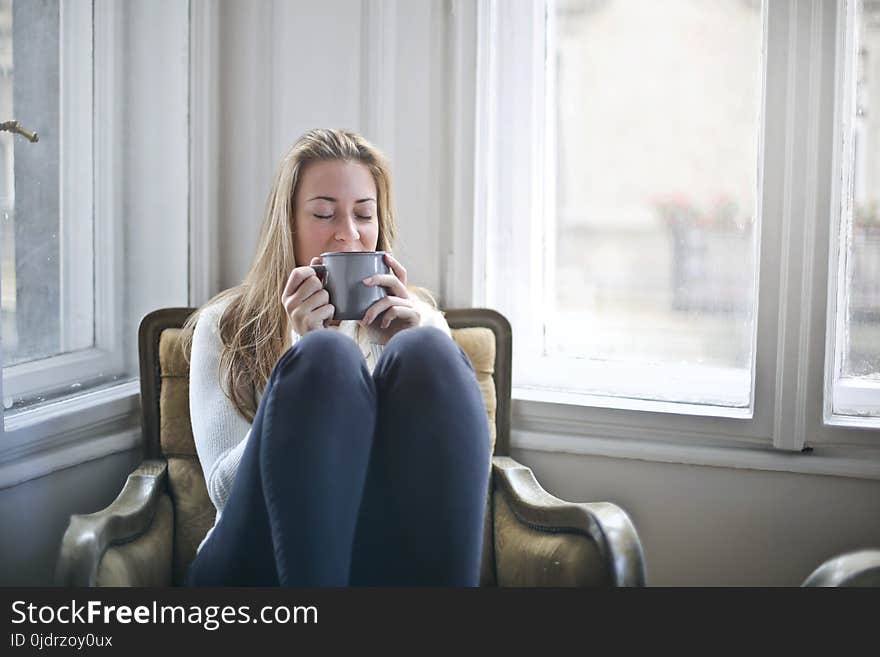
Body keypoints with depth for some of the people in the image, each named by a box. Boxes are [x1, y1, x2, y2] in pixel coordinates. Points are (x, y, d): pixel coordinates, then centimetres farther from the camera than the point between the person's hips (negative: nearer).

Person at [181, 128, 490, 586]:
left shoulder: (418, 319, 21)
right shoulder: (224, 326, 16)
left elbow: (454, 465, 8)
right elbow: (225, 489, 1)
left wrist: (412, 355, -6)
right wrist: (305, 354, -8)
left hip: (397, 558, 2)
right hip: (258, 560, -1)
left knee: (428, 352, -25)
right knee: (326, 356, -28)